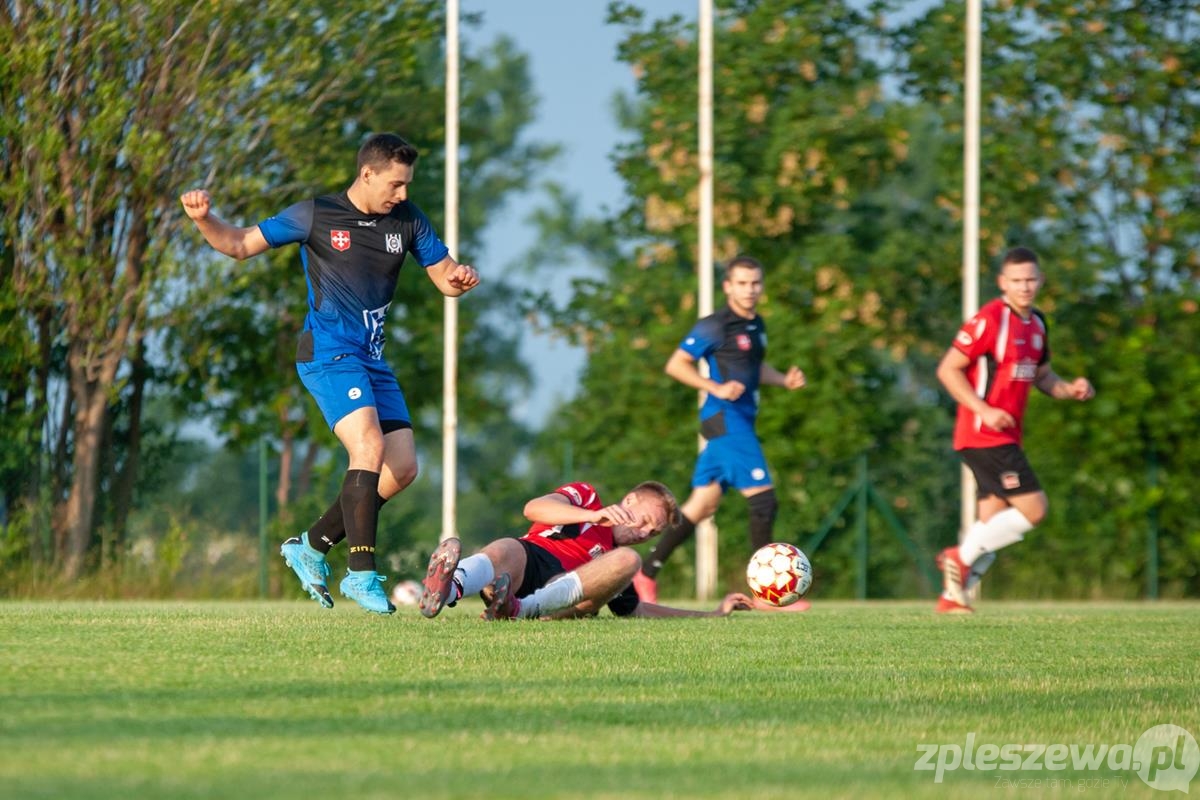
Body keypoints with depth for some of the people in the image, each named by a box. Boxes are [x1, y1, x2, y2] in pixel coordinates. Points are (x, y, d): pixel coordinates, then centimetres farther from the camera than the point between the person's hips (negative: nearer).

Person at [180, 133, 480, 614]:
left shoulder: (408, 221, 7)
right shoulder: (315, 217, -5)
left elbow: (445, 278, 11)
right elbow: (240, 245, 2)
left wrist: (460, 280, -13)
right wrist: (203, 218, -17)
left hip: (372, 358, 7)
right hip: (328, 353, -7)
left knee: (402, 468, 1)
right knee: (368, 448, -24)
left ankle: (311, 547, 14)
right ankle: (362, 574, -21)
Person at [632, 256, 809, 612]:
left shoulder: (756, 325, 16)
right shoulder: (715, 326, -10)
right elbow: (676, 365, -9)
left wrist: (785, 379, 12)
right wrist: (716, 388, -19)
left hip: (740, 421, 9)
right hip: (725, 419, -9)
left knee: (702, 504, 9)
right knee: (763, 498, -13)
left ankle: (646, 574, 14)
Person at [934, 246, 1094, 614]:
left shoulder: (1036, 324, 14)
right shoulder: (989, 320, -13)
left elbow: (1042, 377, 25)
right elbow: (947, 369, -12)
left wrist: (1070, 389, 4)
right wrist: (984, 410, -21)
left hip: (1005, 438, 9)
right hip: (983, 434, -9)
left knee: (993, 524, 8)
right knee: (1033, 508, -14)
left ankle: (952, 596, 13)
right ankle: (962, 556, -6)